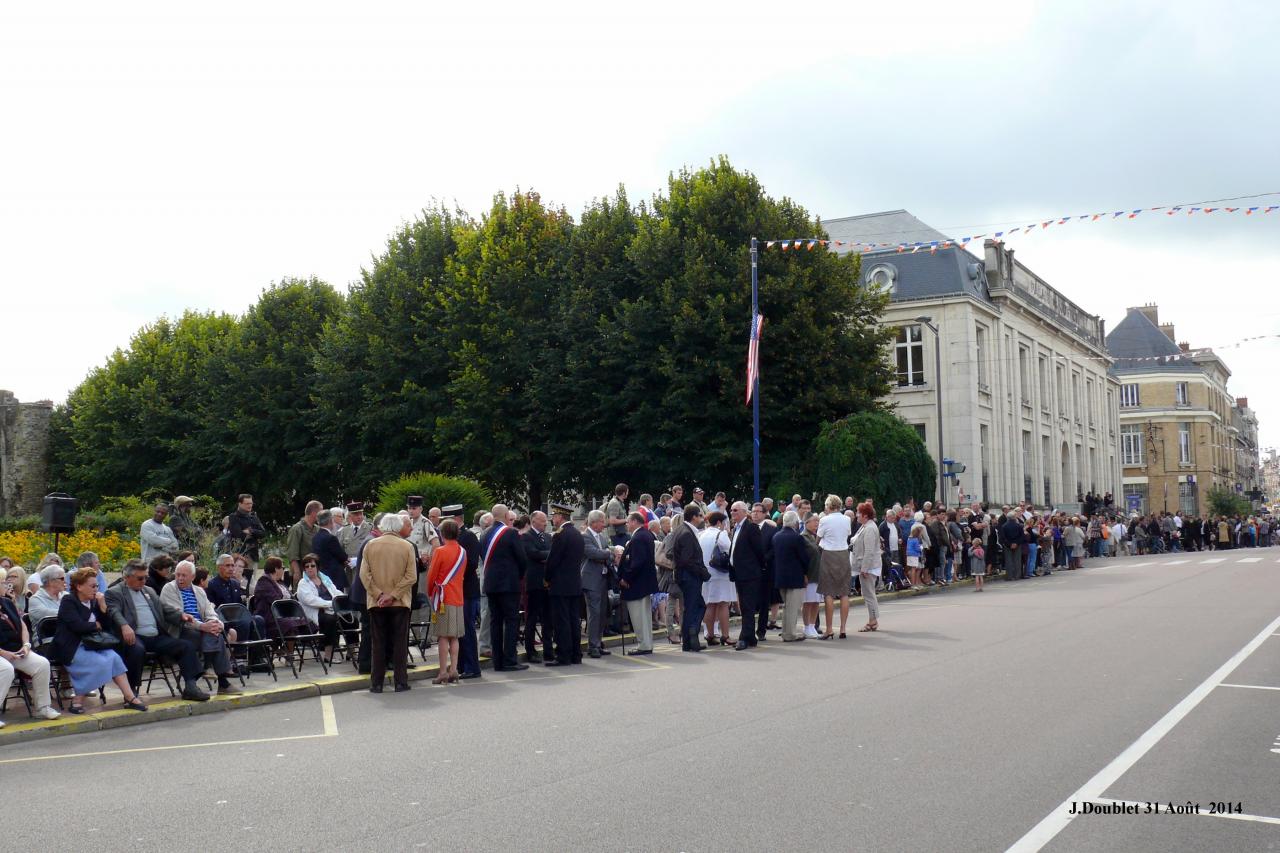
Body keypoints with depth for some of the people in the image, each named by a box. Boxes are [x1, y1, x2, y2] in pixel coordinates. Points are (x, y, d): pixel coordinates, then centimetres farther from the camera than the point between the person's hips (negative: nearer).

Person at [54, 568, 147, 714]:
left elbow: (106, 624, 12)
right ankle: (77, 700, -18)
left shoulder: (93, 601, 14)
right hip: (71, 648, -7)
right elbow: (78, 626, -20)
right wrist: (95, 625, -3)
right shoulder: (68, 602, -7)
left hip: (90, 645, 7)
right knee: (99, 662, -29)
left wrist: (102, 605, -2)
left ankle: (130, 698, -22)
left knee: (114, 658, -18)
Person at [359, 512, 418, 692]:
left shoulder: (370, 545, 0)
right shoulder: (407, 546, -4)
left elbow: (364, 574, -4)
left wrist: (379, 594, -6)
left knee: (378, 643, 8)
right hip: (400, 603, -1)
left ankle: (376, 683, 9)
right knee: (400, 643, 5)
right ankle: (400, 682, 6)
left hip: (376, 603, 1)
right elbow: (411, 576, -10)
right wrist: (393, 595, -9)